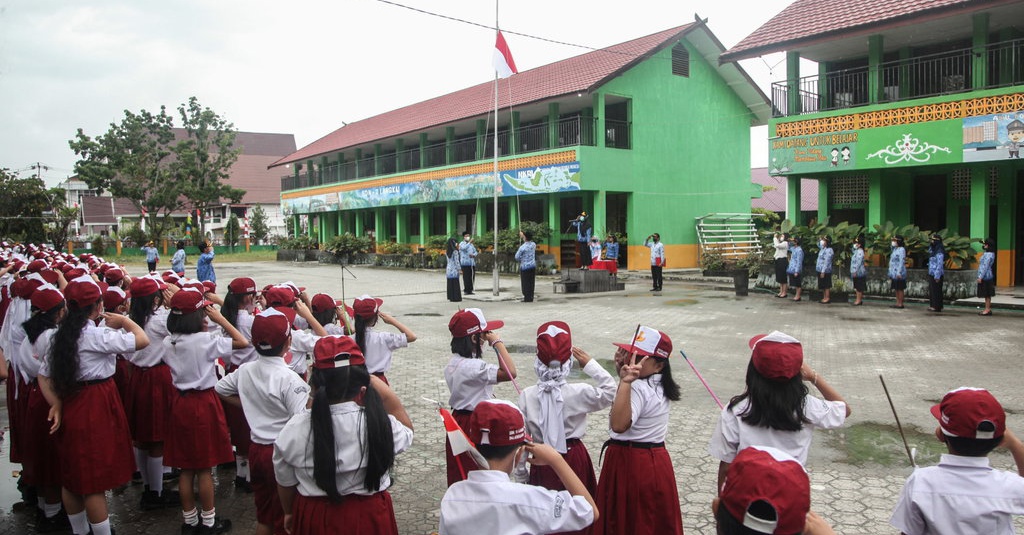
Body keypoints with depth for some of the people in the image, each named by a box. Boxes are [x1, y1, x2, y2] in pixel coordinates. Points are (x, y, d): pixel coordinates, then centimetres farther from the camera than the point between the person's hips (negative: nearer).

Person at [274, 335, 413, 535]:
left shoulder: (294, 429, -20)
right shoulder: (381, 425, -25)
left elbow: (285, 483, -3)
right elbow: (406, 433, -1)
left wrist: (289, 513, 16)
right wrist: (387, 394, -13)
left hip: (312, 519, 1)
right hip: (369, 518, -1)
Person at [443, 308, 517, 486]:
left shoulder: (454, 363, 4)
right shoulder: (472, 367, -27)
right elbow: (510, 373, -37)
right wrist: (497, 342, -27)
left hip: (458, 419, 9)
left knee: (460, 476, 19)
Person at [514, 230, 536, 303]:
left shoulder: (522, 247, -17)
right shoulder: (533, 245, 0)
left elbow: (517, 257, -8)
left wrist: (520, 261, 14)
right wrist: (522, 235, 28)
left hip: (524, 267, -6)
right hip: (533, 266, 6)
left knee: (525, 283, 1)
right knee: (531, 283, 9)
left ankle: (527, 298, 0)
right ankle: (531, 298, 11)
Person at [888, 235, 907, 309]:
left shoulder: (901, 250, -11)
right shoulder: (895, 250, 15)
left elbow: (901, 262, -17)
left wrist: (899, 272, -21)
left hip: (899, 273, -9)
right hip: (894, 273, 9)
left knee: (900, 289, -4)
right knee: (896, 289, 11)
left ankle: (900, 304, -1)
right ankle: (897, 303, 15)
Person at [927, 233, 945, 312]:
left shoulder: (939, 251, -15)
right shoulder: (932, 249, 13)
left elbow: (940, 264, -19)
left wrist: (937, 276, -20)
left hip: (936, 274, -9)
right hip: (931, 273, 9)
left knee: (936, 291, -5)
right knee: (931, 290, 13)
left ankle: (937, 307, -2)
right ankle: (932, 305, 20)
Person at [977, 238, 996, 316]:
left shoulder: (988, 255, -17)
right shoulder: (987, 253, 13)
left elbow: (985, 266, -20)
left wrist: (980, 277, -20)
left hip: (985, 276, -10)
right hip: (986, 276, 10)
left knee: (987, 294, -5)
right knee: (987, 295, 13)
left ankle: (987, 310, -1)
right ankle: (988, 309, 17)